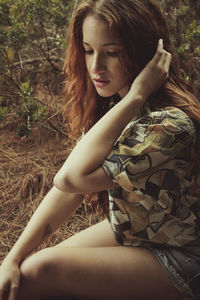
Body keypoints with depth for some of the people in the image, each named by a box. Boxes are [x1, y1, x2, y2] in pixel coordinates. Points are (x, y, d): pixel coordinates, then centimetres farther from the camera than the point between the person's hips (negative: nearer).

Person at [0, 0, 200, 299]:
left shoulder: (171, 124, -31)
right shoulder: (108, 103, -6)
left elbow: (71, 178, -33)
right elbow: (70, 188, -8)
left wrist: (135, 96, -34)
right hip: (124, 231, 7)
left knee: (40, 271, -19)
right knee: (25, 267, -6)